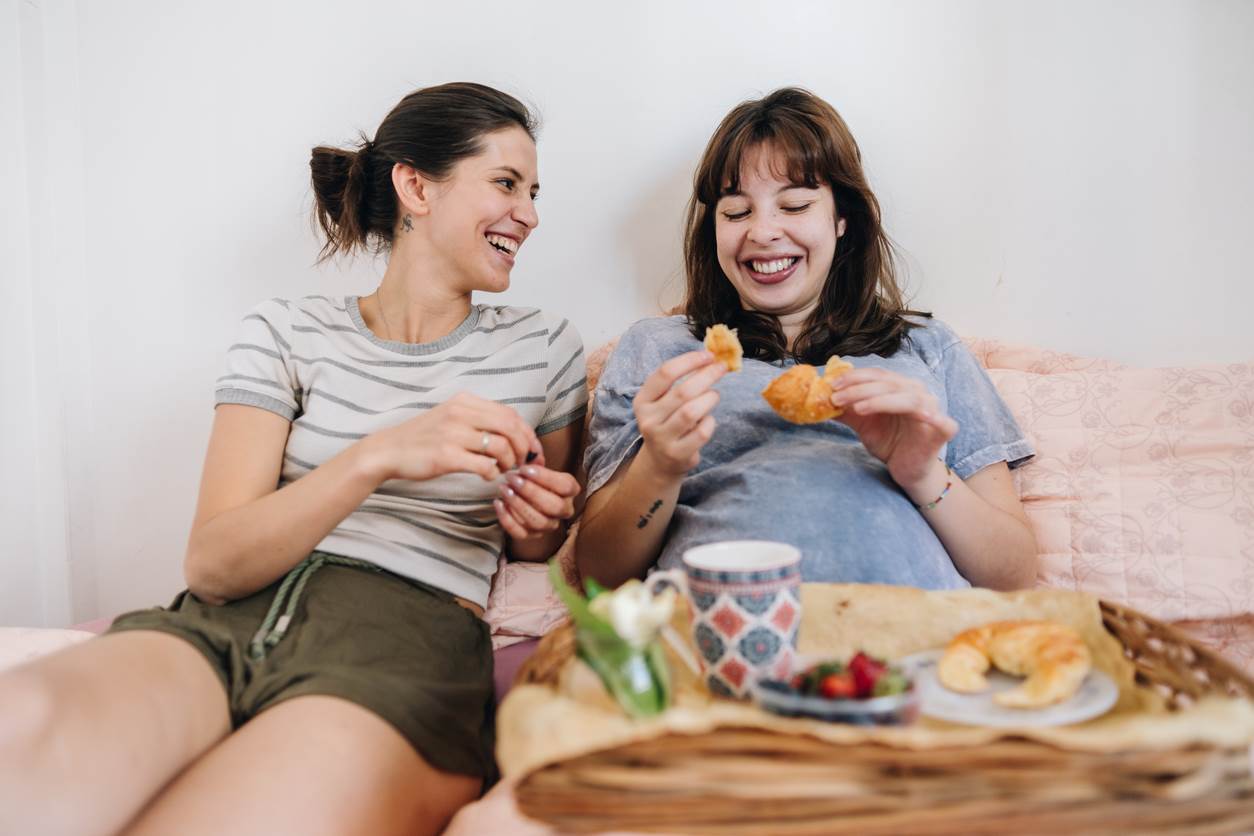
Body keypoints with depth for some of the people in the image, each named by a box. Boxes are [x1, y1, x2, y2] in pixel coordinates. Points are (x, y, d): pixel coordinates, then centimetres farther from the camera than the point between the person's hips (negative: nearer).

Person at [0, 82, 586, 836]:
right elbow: (213, 566, -1)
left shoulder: (545, 349, 14)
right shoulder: (287, 333, 11)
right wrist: (381, 456, -16)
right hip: (227, 624, 1)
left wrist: (539, 524, 2)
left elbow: (542, 548, 27)